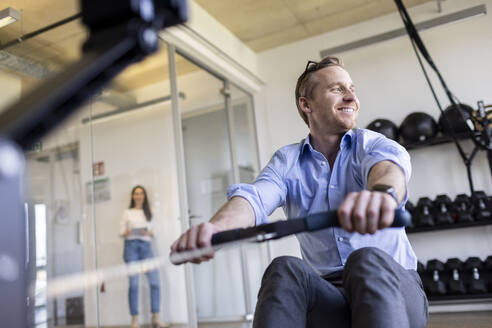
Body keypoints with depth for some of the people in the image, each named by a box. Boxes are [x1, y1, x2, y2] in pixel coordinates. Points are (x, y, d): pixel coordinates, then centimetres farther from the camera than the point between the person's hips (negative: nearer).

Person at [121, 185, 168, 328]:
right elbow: (122, 233, 10)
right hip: (131, 246, -2)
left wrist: (148, 233, -5)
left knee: (155, 281, -11)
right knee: (133, 283, -8)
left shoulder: (148, 212, 19)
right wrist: (127, 232, -12)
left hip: (146, 247, 2)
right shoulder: (127, 212, 14)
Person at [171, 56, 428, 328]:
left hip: (392, 288, 0)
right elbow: (255, 196, -15)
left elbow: (389, 163, -24)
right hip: (328, 295, 1)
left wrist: (383, 191, -51)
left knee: (367, 260, -34)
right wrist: (215, 226, -40)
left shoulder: (369, 143, 2)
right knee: (284, 270, -31)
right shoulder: (287, 161, 6)